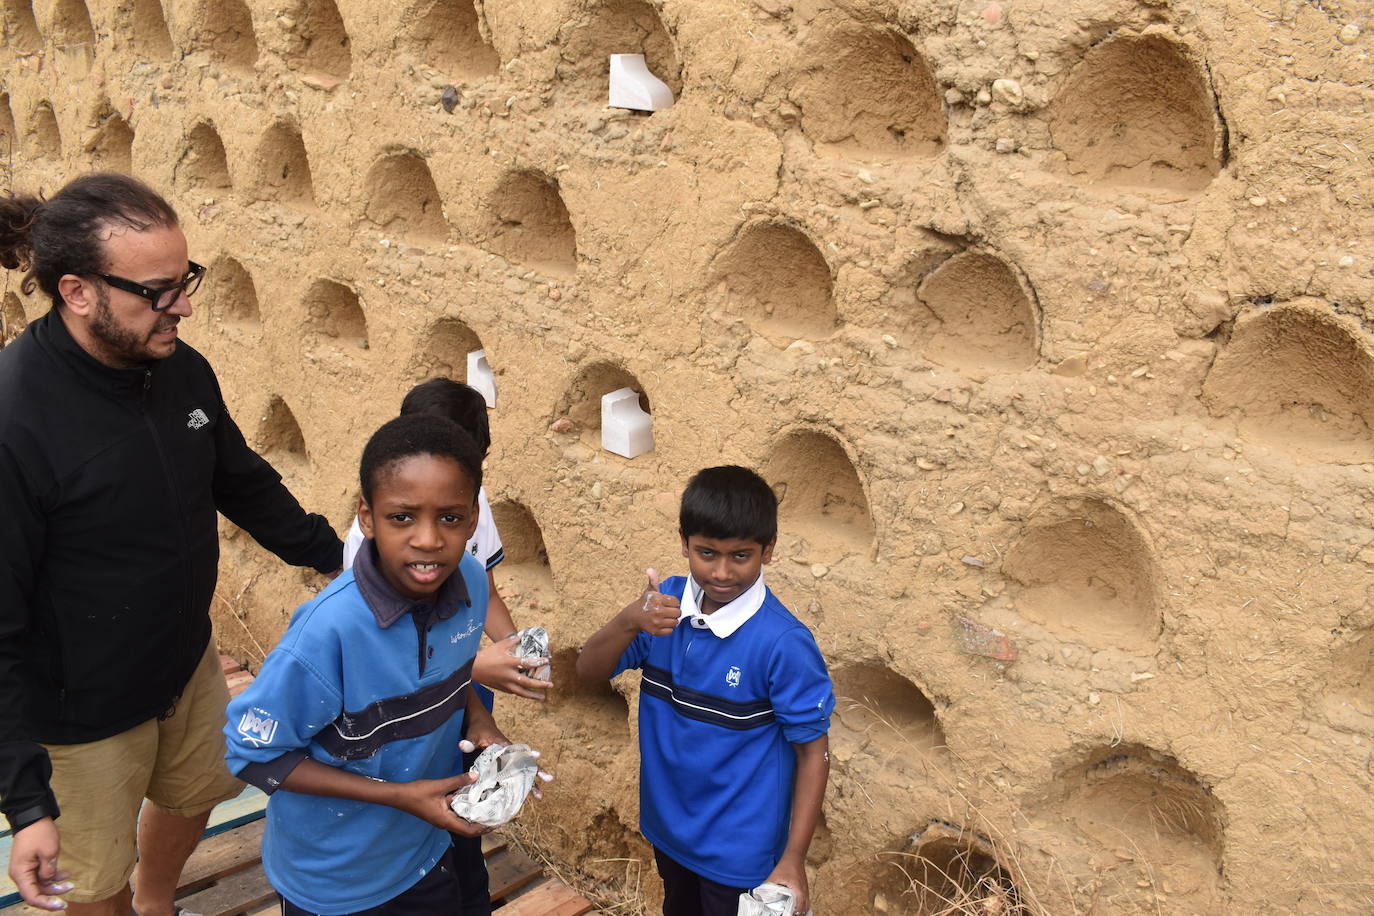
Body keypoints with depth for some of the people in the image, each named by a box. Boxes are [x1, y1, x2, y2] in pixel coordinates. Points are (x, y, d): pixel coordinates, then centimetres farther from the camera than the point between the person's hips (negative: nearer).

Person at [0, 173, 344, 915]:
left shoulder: (181, 369, -11)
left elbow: (245, 485, 8)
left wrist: (339, 559, 11)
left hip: (188, 661, 7)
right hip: (84, 712, -7)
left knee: (196, 794, 29)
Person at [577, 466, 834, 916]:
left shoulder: (783, 643, -25)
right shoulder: (668, 602, -10)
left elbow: (813, 751, -17)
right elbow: (589, 670, -10)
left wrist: (793, 861, -17)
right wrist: (628, 621, -30)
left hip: (738, 852, -5)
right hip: (668, 826, 6)